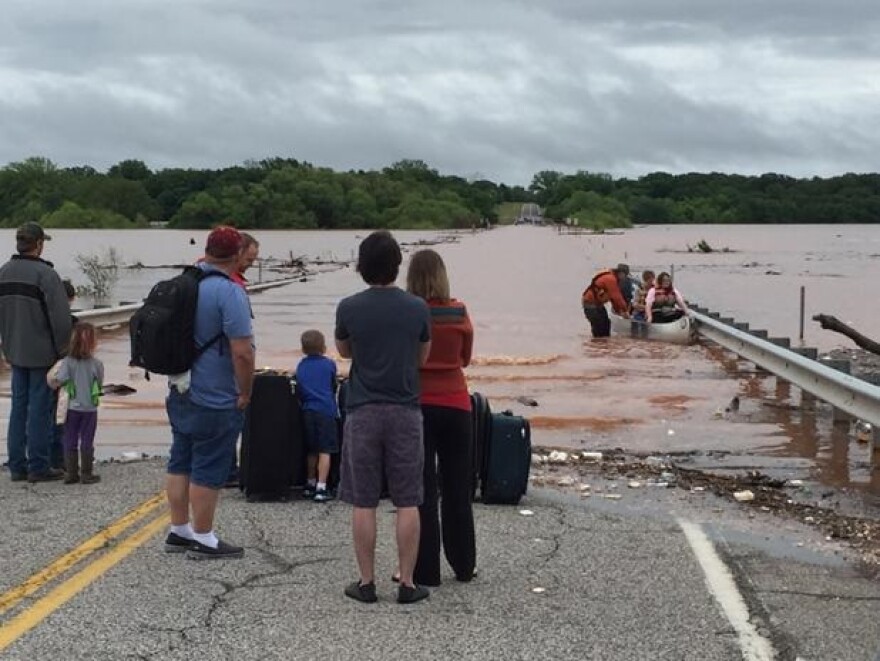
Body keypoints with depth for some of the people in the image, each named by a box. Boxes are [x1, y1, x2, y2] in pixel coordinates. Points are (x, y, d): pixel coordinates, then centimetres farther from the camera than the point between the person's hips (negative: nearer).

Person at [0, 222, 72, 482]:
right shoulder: (45, 274, -17)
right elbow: (61, 317, -19)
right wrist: (62, 349, -7)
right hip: (42, 354, -7)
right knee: (40, 409, -1)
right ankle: (39, 466, 3)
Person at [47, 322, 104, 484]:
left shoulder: (68, 362, -12)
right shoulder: (97, 364, -11)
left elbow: (57, 381, -19)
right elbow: (99, 385, 0)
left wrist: (51, 381, 3)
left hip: (72, 408, 1)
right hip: (90, 409, -1)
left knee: (70, 441, 10)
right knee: (87, 442, 7)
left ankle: (71, 473, 12)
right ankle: (87, 474, 10)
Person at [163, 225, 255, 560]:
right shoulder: (229, 293, -19)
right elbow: (242, 351, -23)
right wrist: (245, 394, -11)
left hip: (179, 392, 8)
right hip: (215, 400, -8)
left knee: (180, 462, 15)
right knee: (208, 470, 0)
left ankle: (179, 531, 24)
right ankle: (203, 540, 8)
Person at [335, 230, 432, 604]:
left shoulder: (349, 308, -5)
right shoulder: (417, 308, -2)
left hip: (363, 412, 0)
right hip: (405, 411, 1)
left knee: (363, 504, 6)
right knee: (407, 503, 6)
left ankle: (367, 583, 11)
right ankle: (407, 583, 9)